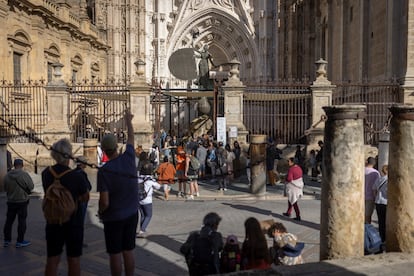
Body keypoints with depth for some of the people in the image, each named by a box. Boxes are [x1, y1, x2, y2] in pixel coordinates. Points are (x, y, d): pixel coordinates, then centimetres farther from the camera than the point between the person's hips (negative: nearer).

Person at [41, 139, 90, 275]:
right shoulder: (77, 176, -21)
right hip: (74, 223, -4)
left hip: (53, 222, 4)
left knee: (52, 259, 13)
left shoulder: (46, 173, -6)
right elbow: (85, 198, -7)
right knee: (73, 259, 10)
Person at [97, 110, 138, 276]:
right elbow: (131, 137, 13)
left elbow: (105, 202, -19)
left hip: (113, 218, -4)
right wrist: (128, 120, 29)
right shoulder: (128, 158, -7)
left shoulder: (104, 171, -18)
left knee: (115, 254, 8)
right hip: (132, 214, 5)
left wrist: (100, 212, 3)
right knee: (128, 251, 15)